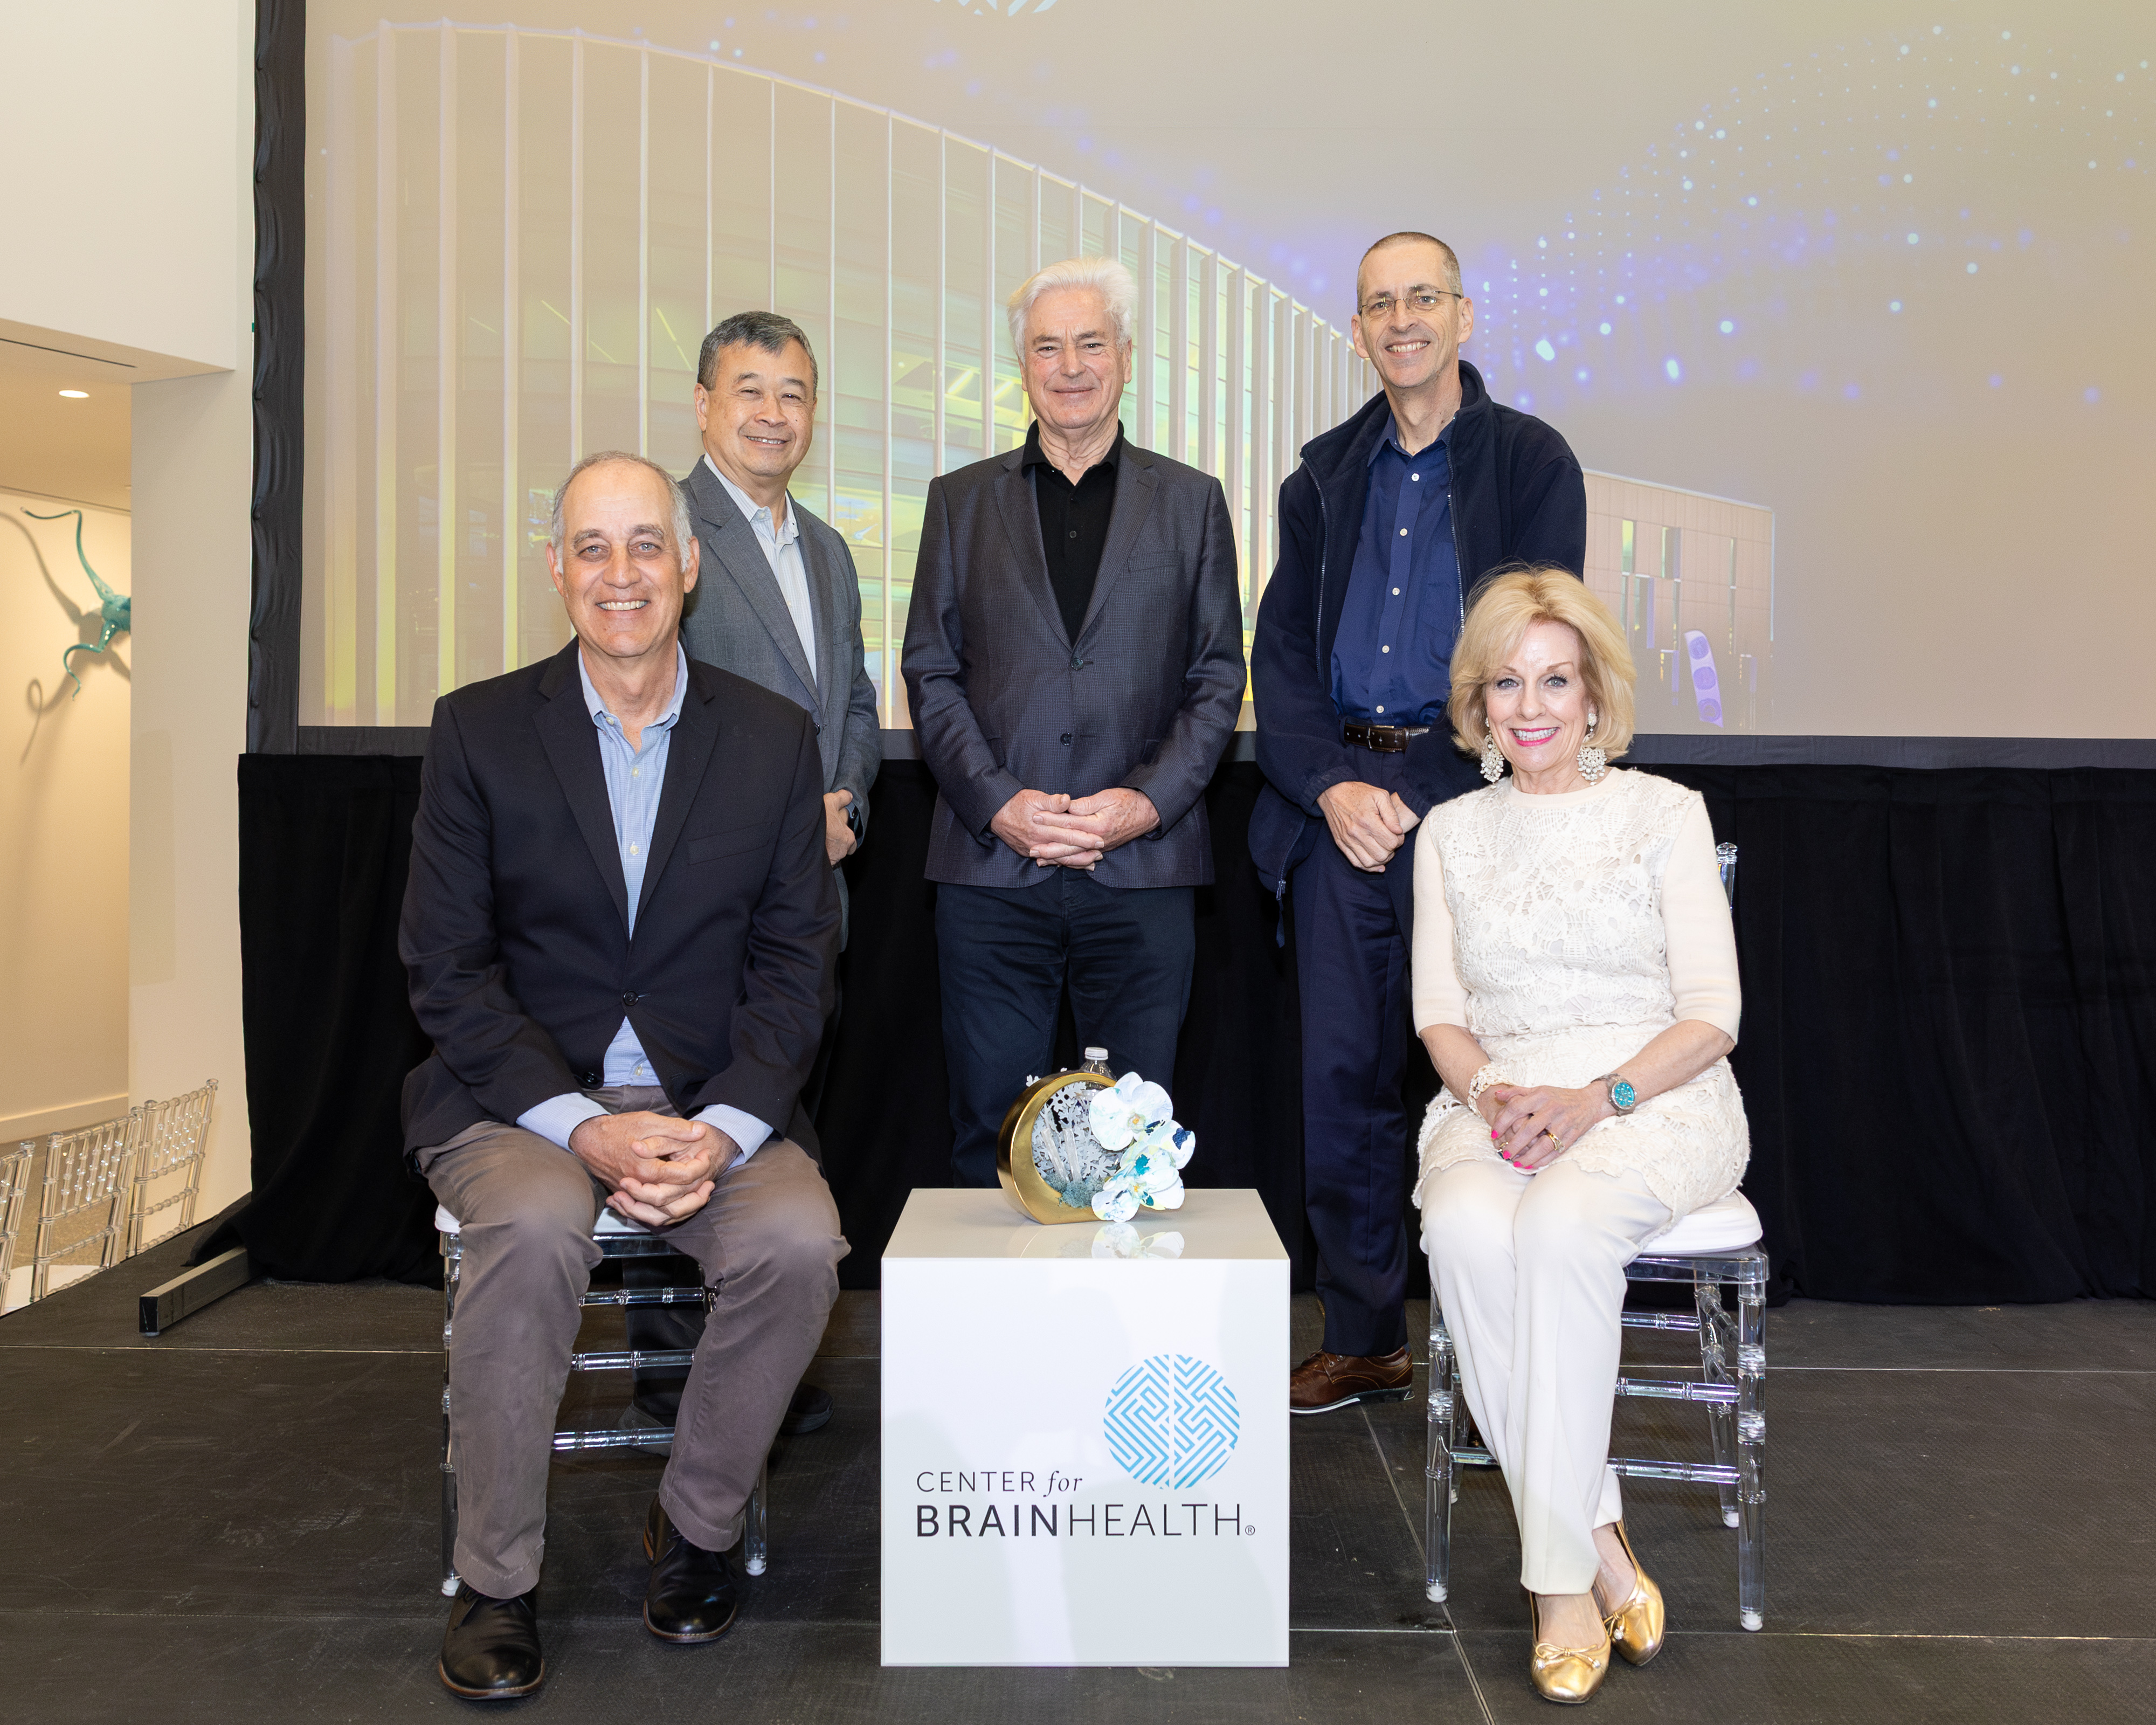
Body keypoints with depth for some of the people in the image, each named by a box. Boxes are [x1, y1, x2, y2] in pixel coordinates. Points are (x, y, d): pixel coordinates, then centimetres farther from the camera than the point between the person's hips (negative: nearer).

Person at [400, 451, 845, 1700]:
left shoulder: (777, 739, 4)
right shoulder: (479, 730, 1)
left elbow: (796, 965, 3)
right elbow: (449, 971, -3)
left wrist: (722, 1129, -14)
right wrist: (584, 1128, -17)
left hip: (715, 1102, 1)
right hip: (519, 1098, -1)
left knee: (799, 1241, -27)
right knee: (537, 1226, -32)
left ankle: (698, 1524, 1)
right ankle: (496, 1580, -11)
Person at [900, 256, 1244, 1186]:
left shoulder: (1191, 501, 11)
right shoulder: (961, 500, 12)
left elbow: (1218, 679, 7)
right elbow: (931, 673, 7)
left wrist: (1150, 800, -8)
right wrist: (998, 802, -8)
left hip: (1143, 870, 0)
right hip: (990, 870, 1)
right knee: (989, 1131, 6)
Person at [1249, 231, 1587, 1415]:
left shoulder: (1531, 462, 3)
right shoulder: (1326, 475, 15)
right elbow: (1280, 650, 10)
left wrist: (1437, 799, -12)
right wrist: (1331, 788, -6)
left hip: (1470, 789, -4)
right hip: (1337, 798, 4)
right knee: (1343, 1076, 7)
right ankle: (1361, 1339, 21)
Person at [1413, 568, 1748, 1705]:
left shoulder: (1664, 812, 6)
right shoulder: (1451, 832, 15)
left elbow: (1712, 1014, 0)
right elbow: (1440, 1016, 10)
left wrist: (1598, 1098, -16)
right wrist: (1489, 1092, -12)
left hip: (1657, 1097, -2)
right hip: (1495, 1100, 2)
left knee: (1562, 1222, -36)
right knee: (1468, 1229, -33)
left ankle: (1561, 1577, -24)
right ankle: (1599, 1546, -23)